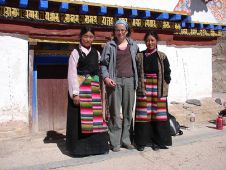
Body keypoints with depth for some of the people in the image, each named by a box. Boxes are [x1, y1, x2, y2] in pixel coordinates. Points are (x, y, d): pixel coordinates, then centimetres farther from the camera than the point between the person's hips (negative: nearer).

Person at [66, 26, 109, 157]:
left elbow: (99, 72, 14)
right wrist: (75, 93, -16)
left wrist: (101, 89, 8)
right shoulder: (76, 52, -3)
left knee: (95, 116, 7)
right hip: (80, 89, -5)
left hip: (94, 89, 5)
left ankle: (96, 145, 19)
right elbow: (72, 74, -9)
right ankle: (79, 147, 10)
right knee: (80, 118, -1)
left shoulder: (96, 53, 12)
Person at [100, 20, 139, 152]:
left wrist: (137, 80, 6)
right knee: (115, 112, -3)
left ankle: (126, 140, 18)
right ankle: (115, 142, 4)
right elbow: (103, 63, 3)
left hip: (129, 80, 3)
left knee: (128, 111, 7)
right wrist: (106, 77, -12)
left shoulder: (134, 45, 12)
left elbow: (137, 62, 15)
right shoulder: (110, 46, 6)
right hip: (115, 81, -3)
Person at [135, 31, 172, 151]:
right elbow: (135, 73, 7)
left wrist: (164, 87, -3)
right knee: (143, 114, 0)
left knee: (159, 114, 1)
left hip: (159, 89, 0)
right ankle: (142, 141, 10)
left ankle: (158, 141, 13)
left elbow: (167, 73, 6)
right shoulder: (139, 56, 7)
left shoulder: (162, 57, 7)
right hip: (143, 89, 0)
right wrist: (138, 86, -3)